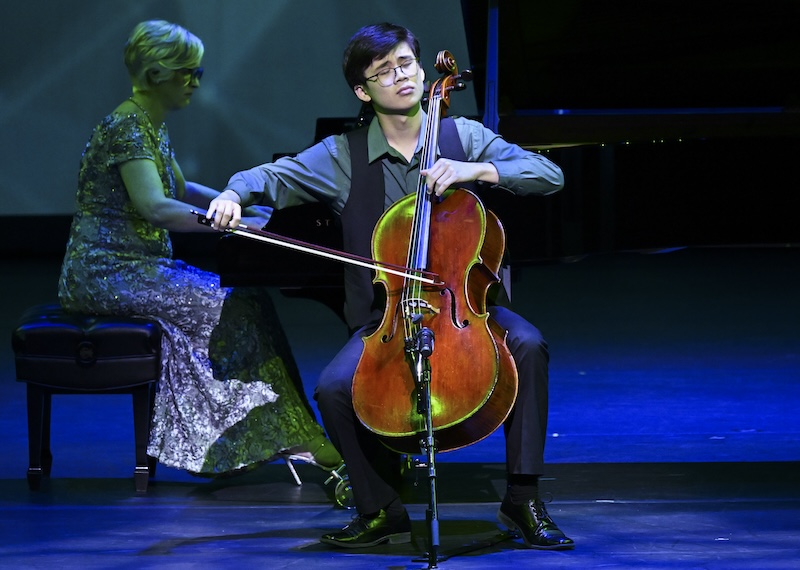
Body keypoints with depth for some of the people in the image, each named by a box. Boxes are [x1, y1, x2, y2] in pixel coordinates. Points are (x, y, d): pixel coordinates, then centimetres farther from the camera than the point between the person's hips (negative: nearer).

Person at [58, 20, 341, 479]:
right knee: (230, 305, -16)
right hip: (108, 273, -9)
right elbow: (156, 208, -29)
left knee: (244, 297, -3)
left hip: (141, 265, 9)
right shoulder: (125, 128, -16)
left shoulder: (153, 127, 15)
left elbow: (181, 191, 31)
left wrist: (244, 209, 19)